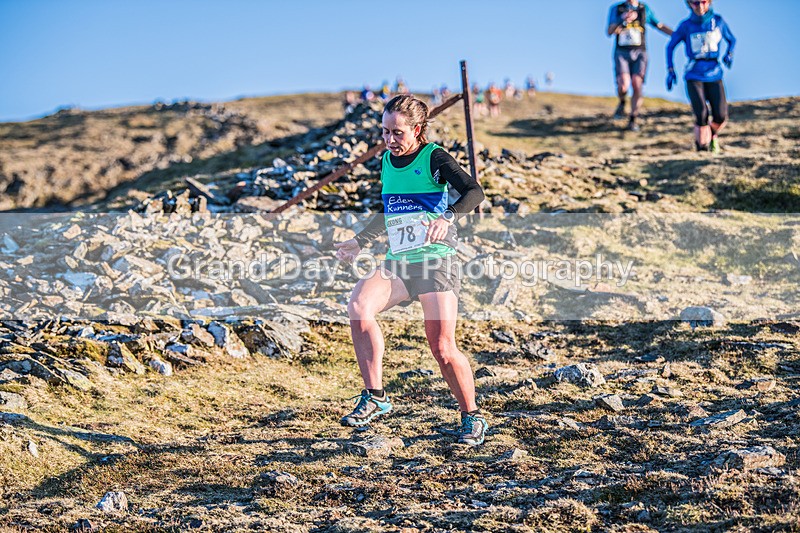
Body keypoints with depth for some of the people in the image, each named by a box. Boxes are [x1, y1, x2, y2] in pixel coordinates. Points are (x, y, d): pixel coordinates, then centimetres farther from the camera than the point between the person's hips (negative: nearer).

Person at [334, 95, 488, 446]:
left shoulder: (434, 158, -7)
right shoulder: (386, 163, 13)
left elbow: (474, 192, -22)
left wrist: (448, 217, -39)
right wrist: (360, 241, 30)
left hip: (436, 262, -5)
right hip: (397, 262, 5)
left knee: (442, 349, -10)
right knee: (358, 305, -23)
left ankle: (472, 417, 13)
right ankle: (375, 398, -15)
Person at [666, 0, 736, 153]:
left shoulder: (718, 22, 4)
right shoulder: (686, 26, 1)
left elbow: (732, 40, 19)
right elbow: (670, 46, 11)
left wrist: (729, 55, -1)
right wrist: (670, 70, 4)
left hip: (714, 76, 1)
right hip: (694, 76, -1)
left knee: (721, 117, -9)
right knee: (701, 115, -17)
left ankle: (712, 135, 24)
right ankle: (701, 147, 1)